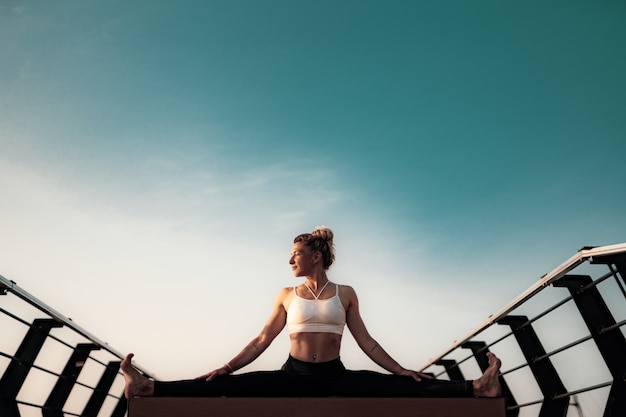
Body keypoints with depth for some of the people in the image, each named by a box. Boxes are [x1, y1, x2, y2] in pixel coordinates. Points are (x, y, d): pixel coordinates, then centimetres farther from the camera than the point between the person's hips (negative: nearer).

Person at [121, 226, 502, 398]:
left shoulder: (345, 294, 3)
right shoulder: (287, 295, 6)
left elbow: (366, 341, 6)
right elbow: (262, 341, 6)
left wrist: (402, 370, 1)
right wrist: (225, 368, 0)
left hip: (336, 377, 0)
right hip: (294, 375, 1)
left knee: (403, 387, -18)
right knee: (231, 386, -17)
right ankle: (150, 388, -20)